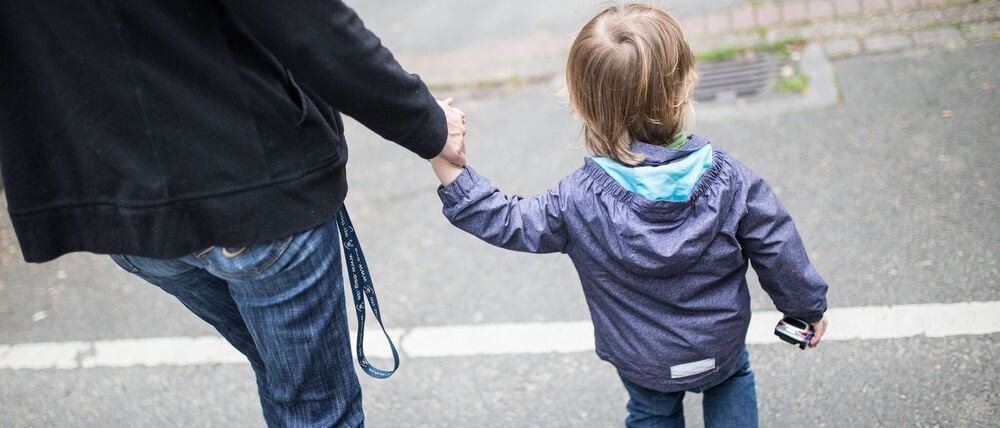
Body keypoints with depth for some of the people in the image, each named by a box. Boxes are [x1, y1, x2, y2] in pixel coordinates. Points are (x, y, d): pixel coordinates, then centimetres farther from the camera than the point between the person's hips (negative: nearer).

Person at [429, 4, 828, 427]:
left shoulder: (579, 202, -28)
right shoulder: (730, 179, -23)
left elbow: (505, 222, -19)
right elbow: (779, 252, -12)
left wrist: (447, 164, -21)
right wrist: (808, 307, 7)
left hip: (643, 365, 0)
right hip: (721, 346, 1)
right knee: (732, 378, 35)